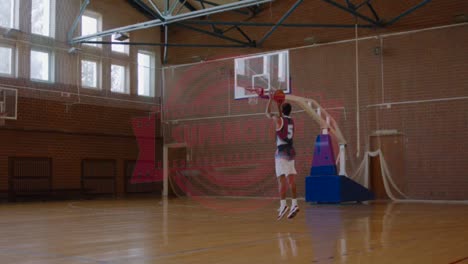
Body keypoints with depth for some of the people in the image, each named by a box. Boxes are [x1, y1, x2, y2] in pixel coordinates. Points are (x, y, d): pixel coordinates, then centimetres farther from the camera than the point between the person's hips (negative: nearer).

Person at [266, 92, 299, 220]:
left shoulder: (278, 119, -7)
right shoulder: (291, 121, 11)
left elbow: (268, 113, 11)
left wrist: (270, 100, 21)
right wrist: (279, 103, 34)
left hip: (281, 152, -6)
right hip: (290, 152, 6)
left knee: (282, 178, -10)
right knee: (291, 179, 5)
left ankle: (283, 205, -18)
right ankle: (294, 204, 2)